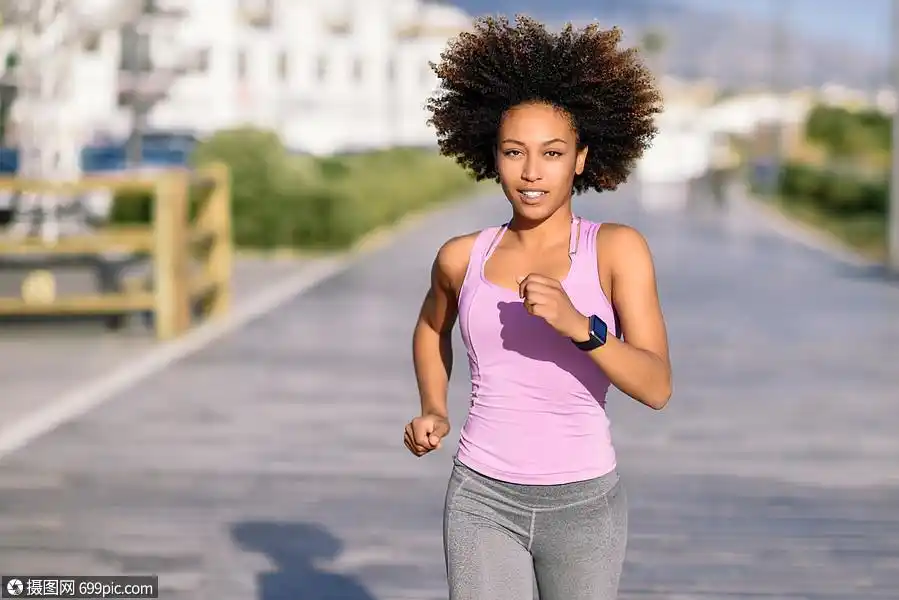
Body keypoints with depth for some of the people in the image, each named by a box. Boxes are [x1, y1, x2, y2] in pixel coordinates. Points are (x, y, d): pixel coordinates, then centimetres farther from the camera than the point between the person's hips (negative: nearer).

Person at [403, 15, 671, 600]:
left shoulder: (618, 248, -8)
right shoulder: (463, 256, 0)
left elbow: (657, 387, -16)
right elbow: (432, 326, 23)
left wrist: (578, 324, -32)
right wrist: (433, 413, 6)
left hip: (582, 505, -1)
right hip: (485, 501, 1)